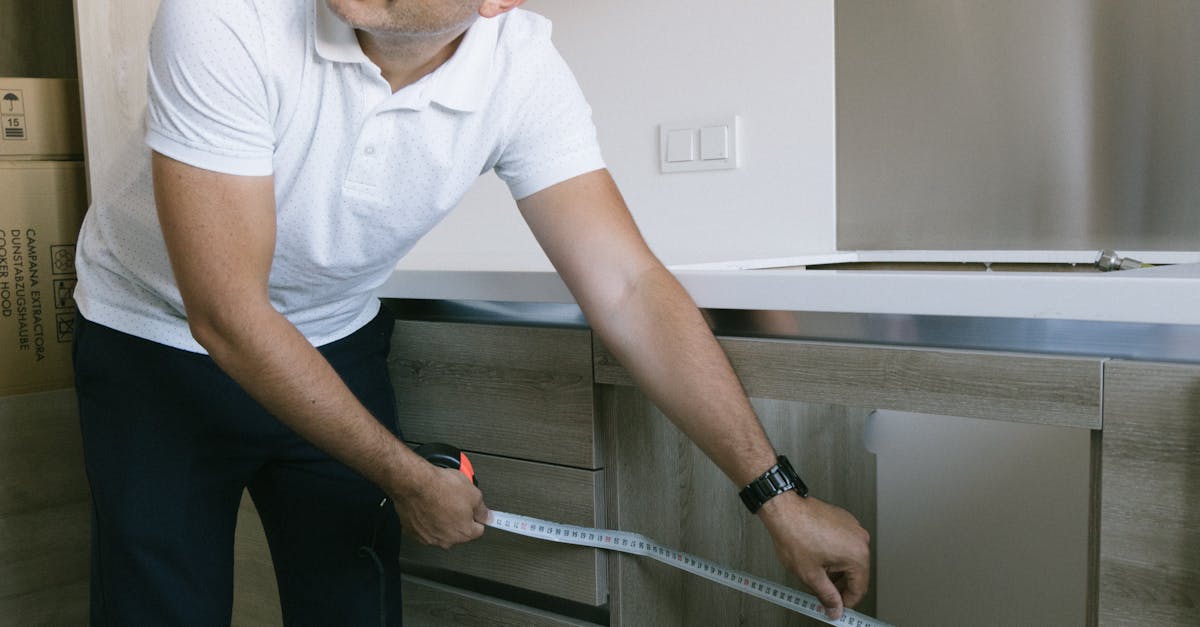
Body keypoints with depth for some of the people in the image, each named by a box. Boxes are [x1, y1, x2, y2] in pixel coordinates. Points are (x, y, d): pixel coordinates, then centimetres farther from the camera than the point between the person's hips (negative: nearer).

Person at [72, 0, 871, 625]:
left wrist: (780, 497, -24)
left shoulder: (522, 71, -22)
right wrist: (408, 479, -21)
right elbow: (228, 317, -29)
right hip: (158, 338, -2)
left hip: (334, 341, 2)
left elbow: (629, 289, -22)